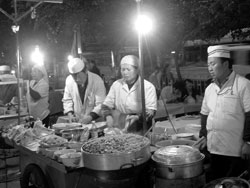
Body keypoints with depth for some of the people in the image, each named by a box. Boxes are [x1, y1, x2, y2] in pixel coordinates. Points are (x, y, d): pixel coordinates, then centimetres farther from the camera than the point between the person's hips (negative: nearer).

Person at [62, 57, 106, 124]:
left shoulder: (97, 80, -12)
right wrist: (70, 114, -6)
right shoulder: (69, 80, 0)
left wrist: (90, 117, -26)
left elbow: (101, 104, -14)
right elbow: (67, 100, 10)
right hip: (76, 121, 3)